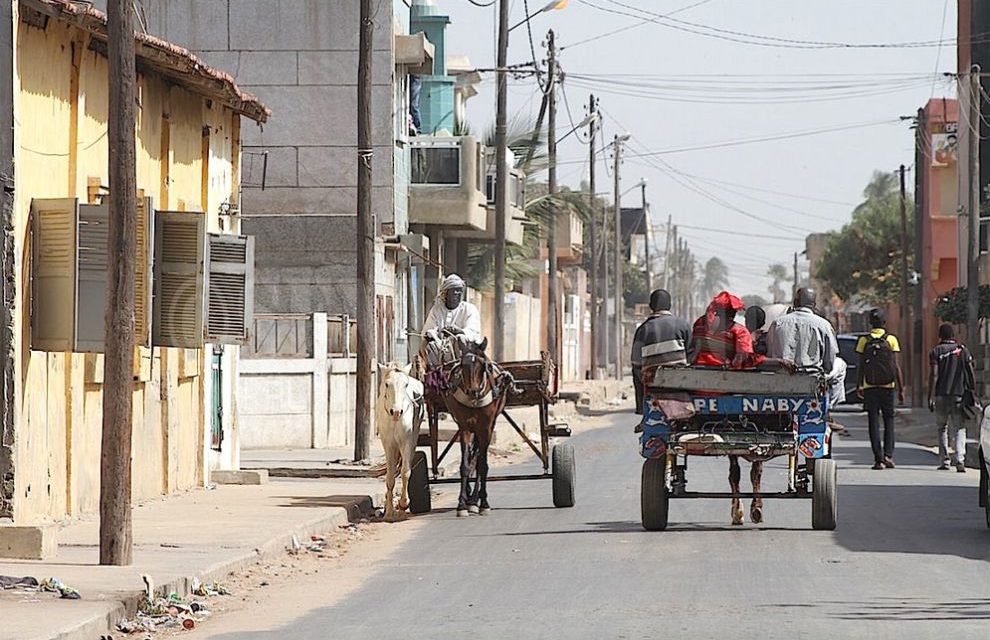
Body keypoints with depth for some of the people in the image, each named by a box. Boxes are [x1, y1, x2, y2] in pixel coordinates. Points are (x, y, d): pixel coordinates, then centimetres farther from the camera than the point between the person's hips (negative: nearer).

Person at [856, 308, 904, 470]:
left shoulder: (863, 341, 1)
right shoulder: (891, 340, 0)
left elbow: (860, 366, 0)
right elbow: (896, 367, -3)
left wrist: (858, 386, 9)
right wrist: (901, 389, 1)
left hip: (869, 387, 0)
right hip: (888, 386, 0)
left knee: (874, 423, 2)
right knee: (888, 420, 11)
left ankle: (879, 459, -2)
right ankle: (888, 455, -1)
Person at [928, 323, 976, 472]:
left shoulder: (936, 351, 0)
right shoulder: (963, 350, 5)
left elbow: (934, 375, -7)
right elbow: (971, 373, 2)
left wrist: (930, 397, -6)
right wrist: (972, 392, 10)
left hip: (941, 395, 0)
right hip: (959, 394, 1)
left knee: (942, 428, 13)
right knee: (960, 429, 2)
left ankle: (944, 460, 10)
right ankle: (960, 459, -16)